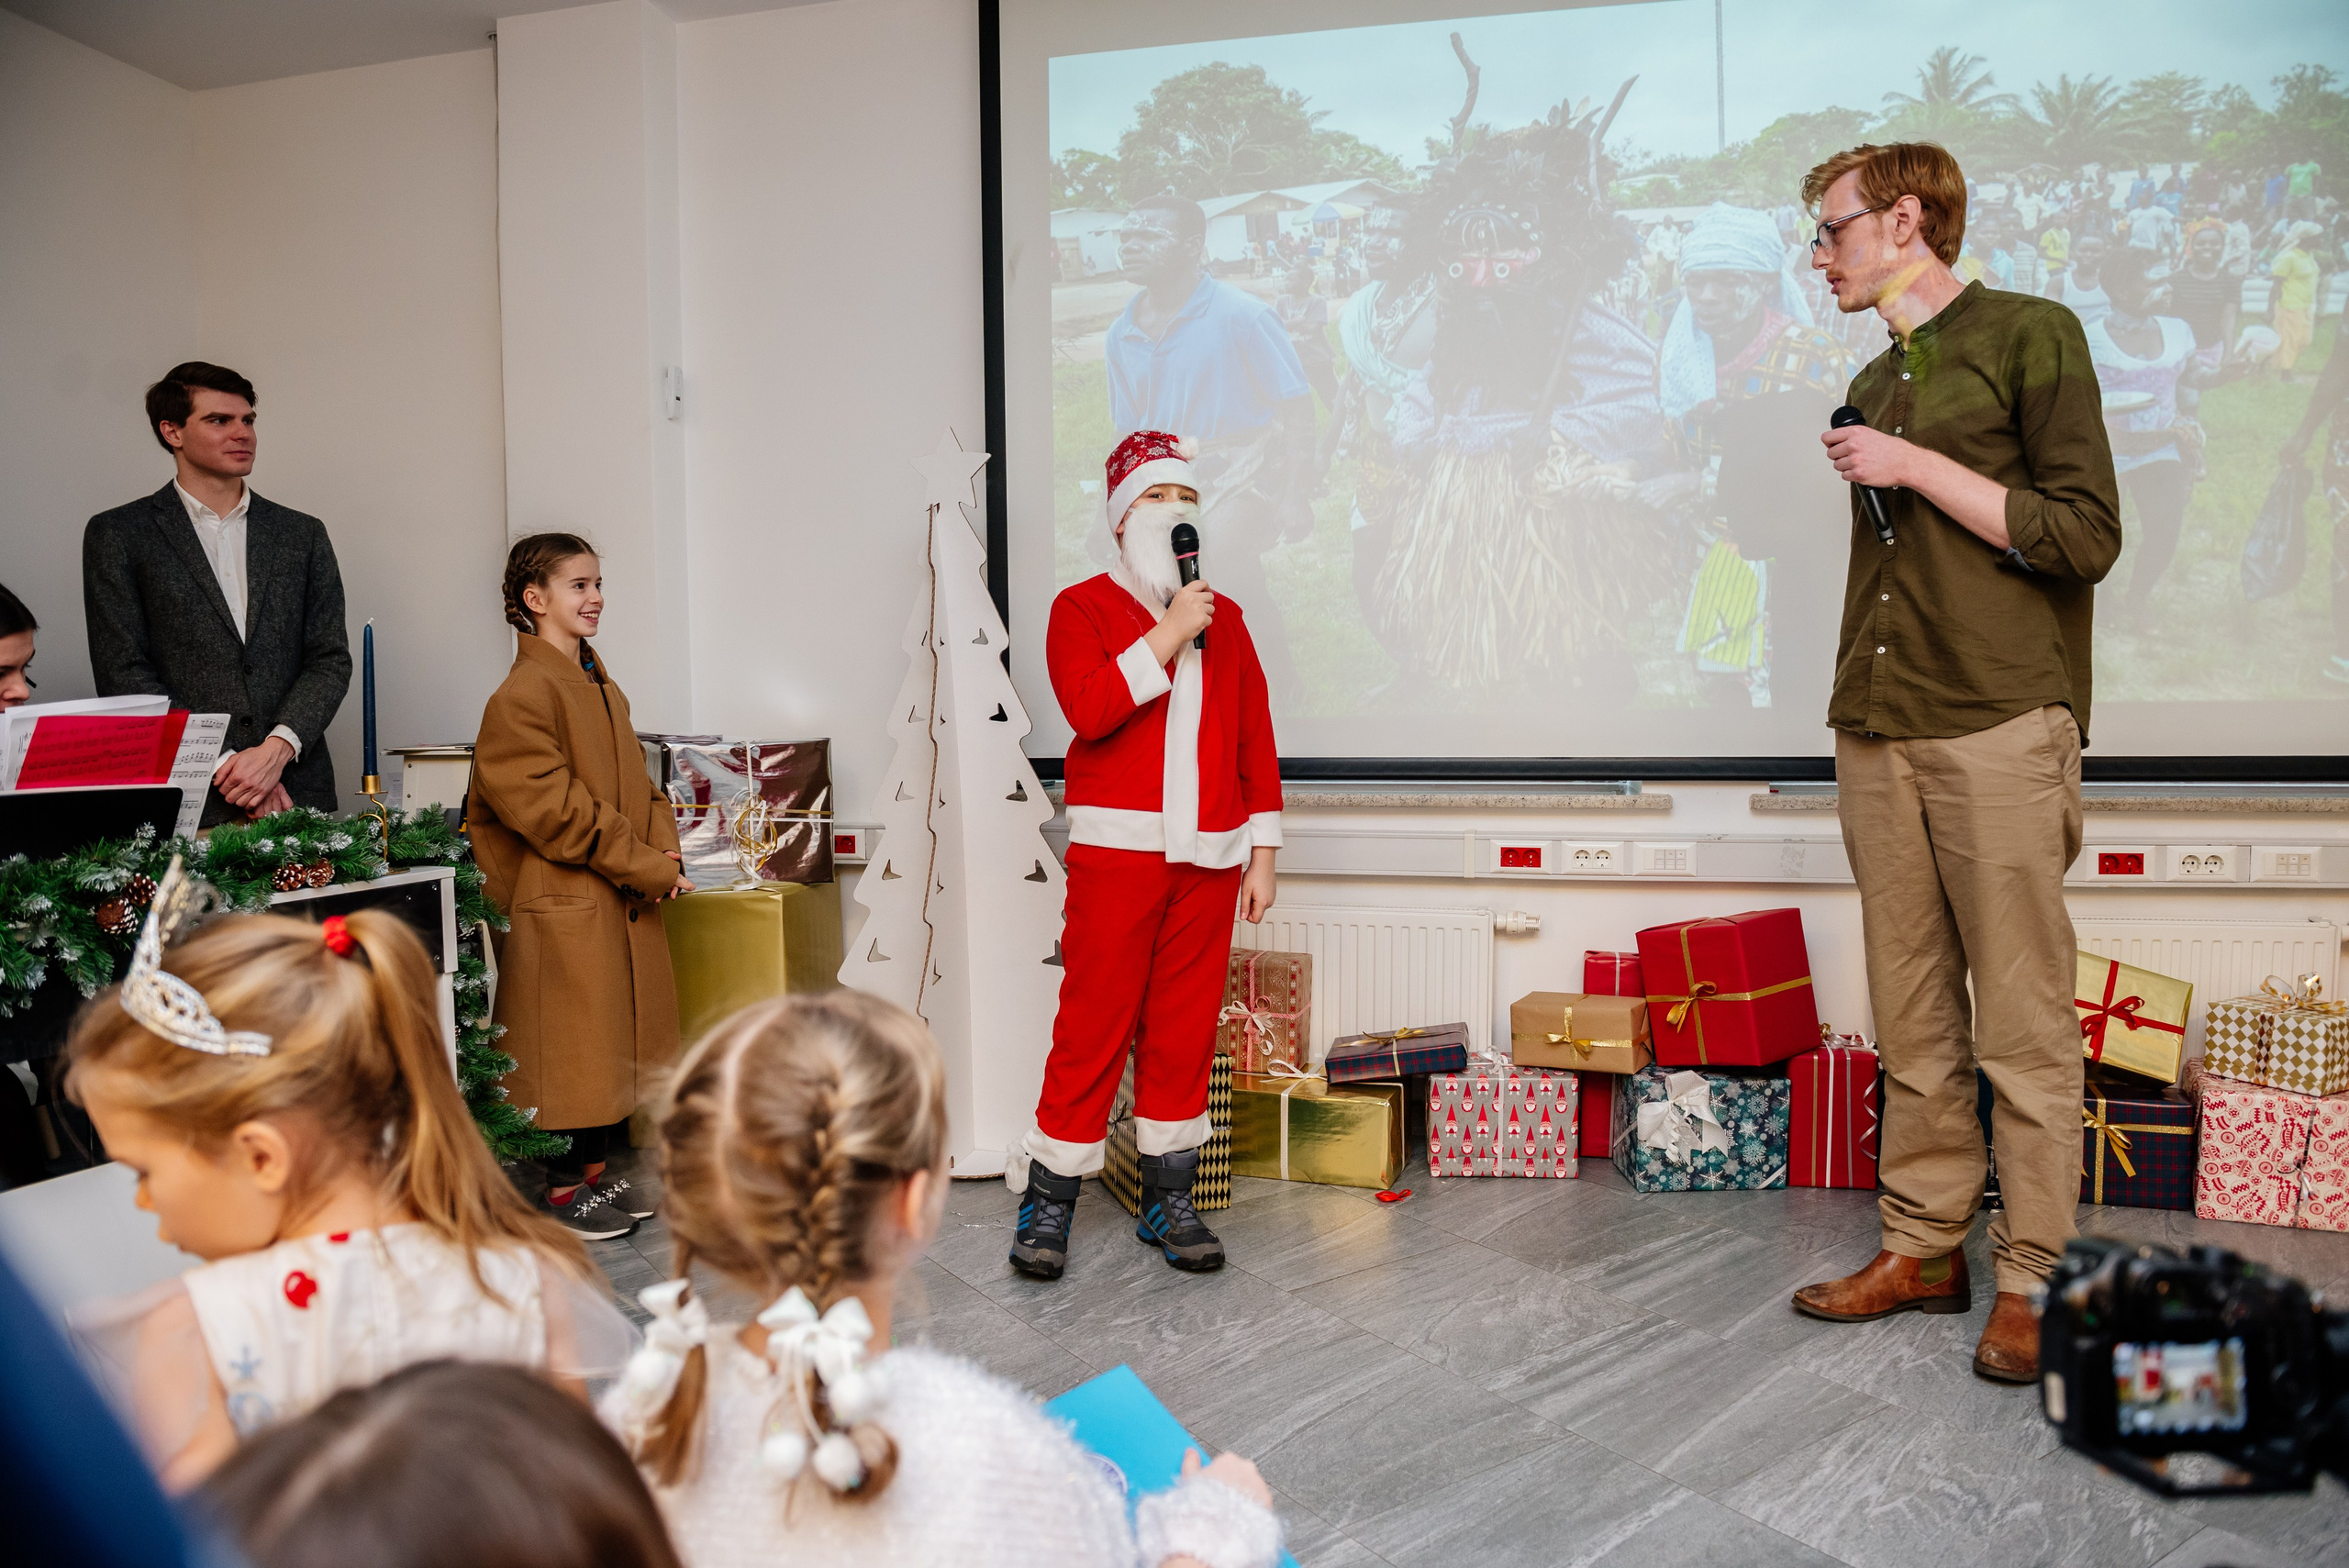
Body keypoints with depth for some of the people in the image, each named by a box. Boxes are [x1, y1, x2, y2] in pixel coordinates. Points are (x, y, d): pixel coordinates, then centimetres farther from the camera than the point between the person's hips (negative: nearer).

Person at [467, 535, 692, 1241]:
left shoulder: (604, 688, 14)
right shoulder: (521, 696, -14)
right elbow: (555, 810, -20)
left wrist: (663, 851, -2)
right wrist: (648, 868, -17)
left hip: (624, 903, 9)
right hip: (563, 905, -9)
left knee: (613, 1043, 15)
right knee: (569, 1048, 1)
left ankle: (594, 1171, 28)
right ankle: (561, 1190, 14)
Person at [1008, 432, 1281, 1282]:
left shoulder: (1224, 617, 16)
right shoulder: (1083, 607, 4)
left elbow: (1256, 739, 15)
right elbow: (1089, 710, -15)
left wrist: (1262, 853, 10)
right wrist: (1168, 635, -14)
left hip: (1209, 857, 4)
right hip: (1116, 851, -4)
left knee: (1186, 1028, 8)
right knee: (1094, 1024, -3)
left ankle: (1168, 1200, 20)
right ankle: (1047, 1203, 10)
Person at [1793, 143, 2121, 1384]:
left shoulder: (2030, 336, 1)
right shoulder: (1873, 385, 19)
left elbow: (2085, 536, -7)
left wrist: (1918, 469, -8)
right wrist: (1856, 717, 15)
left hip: (1999, 731, -6)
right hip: (1880, 735, 6)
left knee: (2022, 1026, -1)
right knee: (1911, 1022, 9)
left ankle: (2034, 1280, 9)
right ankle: (1924, 1247, 19)